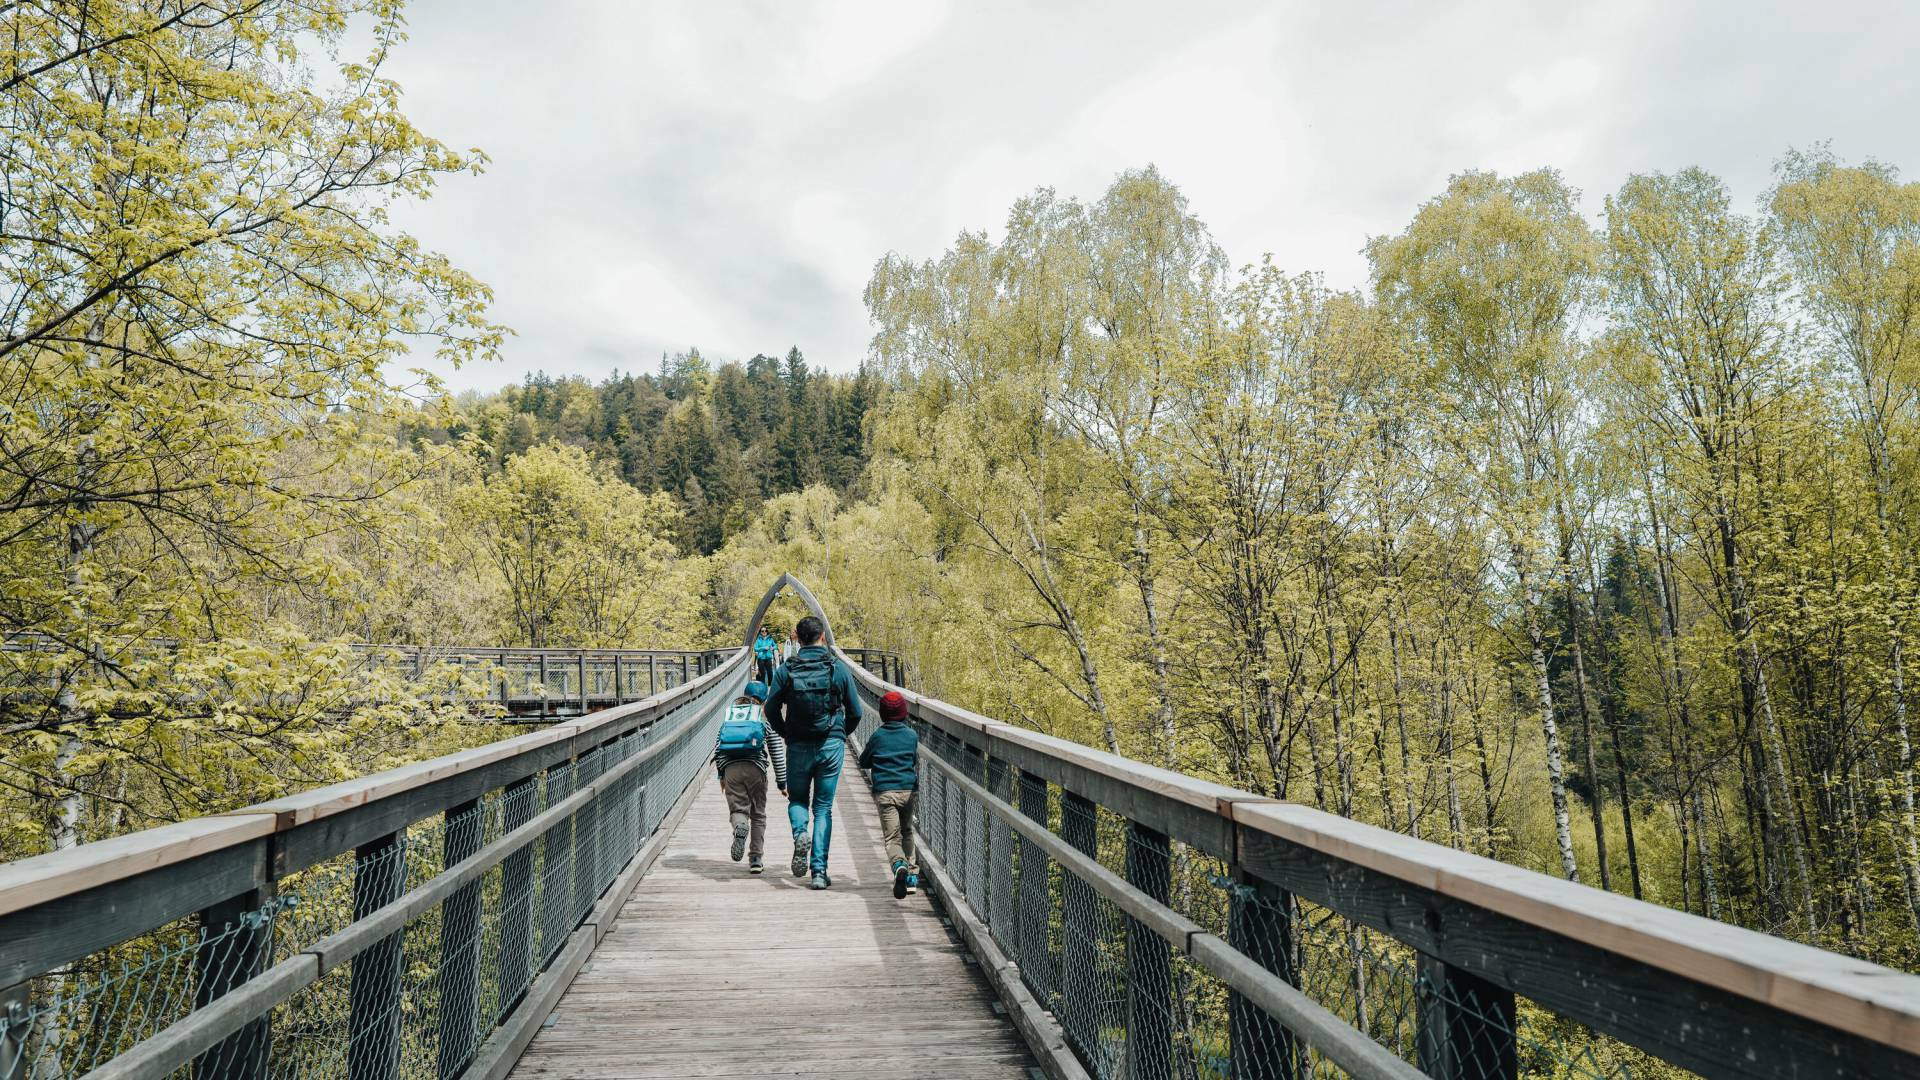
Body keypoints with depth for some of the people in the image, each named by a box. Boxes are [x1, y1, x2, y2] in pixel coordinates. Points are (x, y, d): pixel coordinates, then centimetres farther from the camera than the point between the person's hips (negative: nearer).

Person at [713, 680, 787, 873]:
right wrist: (782, 782, 15)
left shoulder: (729, 714, 17)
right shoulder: (765, 717, 10)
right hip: (755, 768, -1)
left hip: (730, 768, 1)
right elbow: (777, 752, 9)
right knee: (758, 814, 13)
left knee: (737, 809, 6)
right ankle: (756, 859, 9)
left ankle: (740, 826, -30)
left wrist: (721, 774, 25)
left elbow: (718, 745, 16)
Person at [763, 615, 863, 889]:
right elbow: (855, 712, 2)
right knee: (824, 808, 8)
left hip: (798, 747, 0)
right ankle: (819, 872, 2)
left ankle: (800, 833, -12)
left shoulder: (785, 671, -4)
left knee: (797, 799, 20)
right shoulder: (839, 670, -3)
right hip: (832, 746, 0)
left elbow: (771, 709, -1)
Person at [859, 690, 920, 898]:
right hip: (908, 789, 2)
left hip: (884, 791, -2)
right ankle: (912, 875, 17)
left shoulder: (877, 736, 1)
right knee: (907, 832, 21)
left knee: (892, 837, -4)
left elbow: (863, 762, 12)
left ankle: (899, 866, -33)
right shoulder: (912, 735, 4)